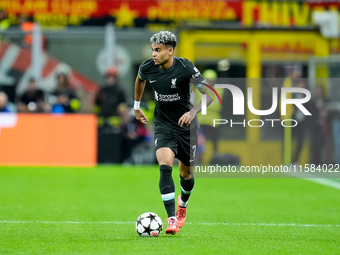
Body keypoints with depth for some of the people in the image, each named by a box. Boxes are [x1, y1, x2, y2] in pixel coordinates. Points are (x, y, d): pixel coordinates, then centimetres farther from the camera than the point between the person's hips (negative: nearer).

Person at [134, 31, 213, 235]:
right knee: (165, 166, -23)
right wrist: (137, 107, 23)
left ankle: (183, 203, 47)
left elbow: (209, 94, -17)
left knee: (186, 173, 13)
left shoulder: (185, 67, -19)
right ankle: (172, 219, -24)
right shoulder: (148, 68, -8)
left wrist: (193, 112, -30)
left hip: (187, 126, -1)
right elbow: (140, 80, 18)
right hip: (163, 125, 1)